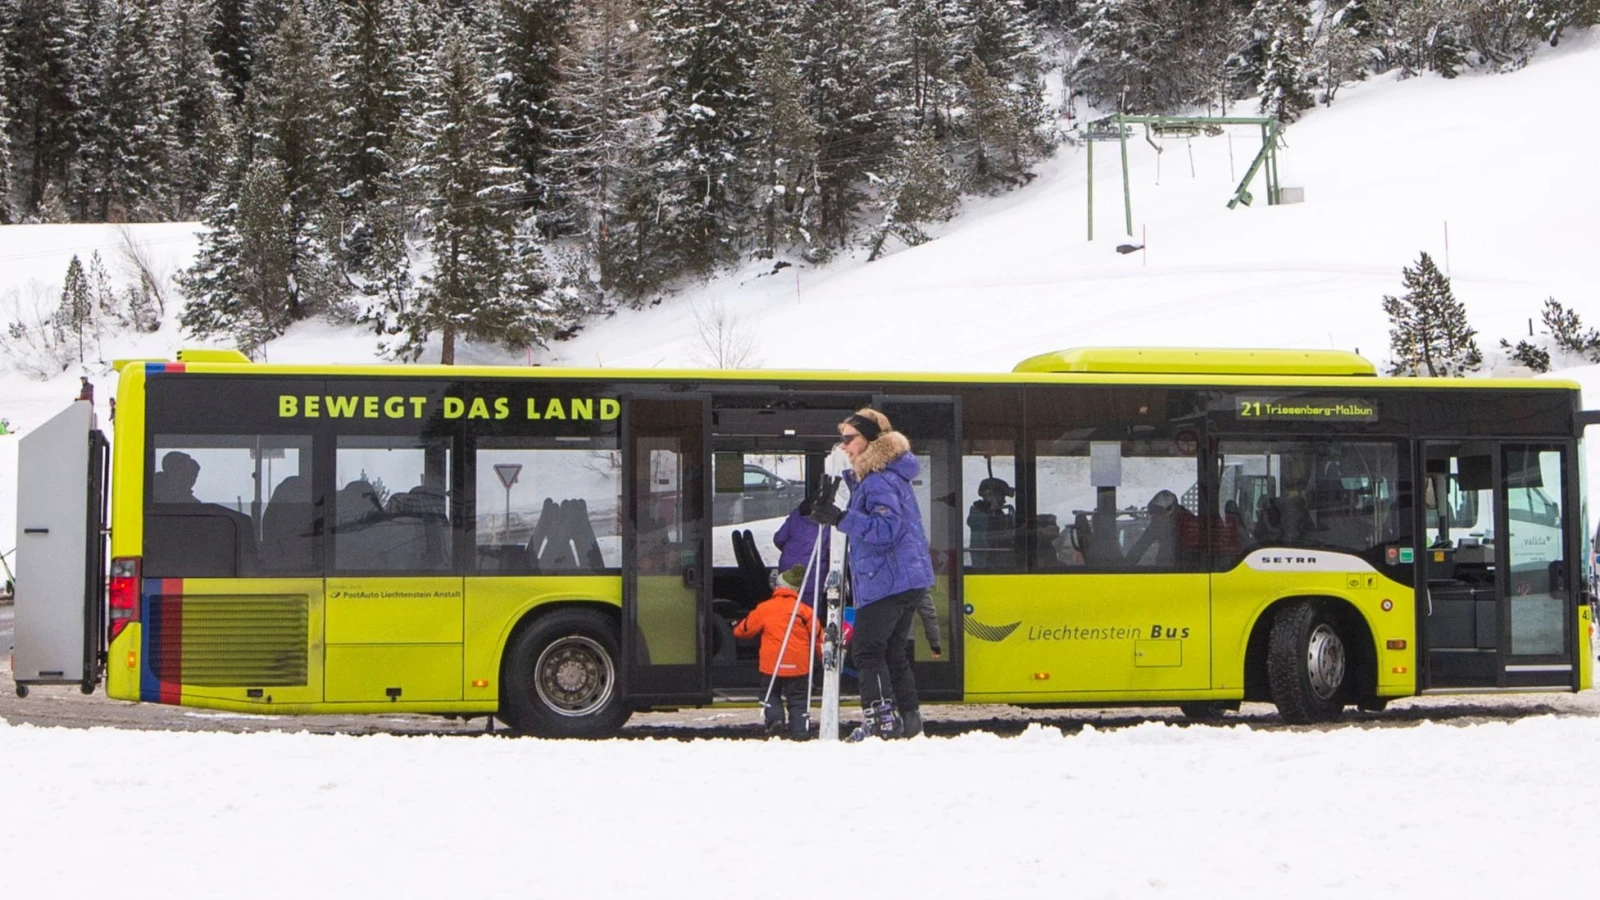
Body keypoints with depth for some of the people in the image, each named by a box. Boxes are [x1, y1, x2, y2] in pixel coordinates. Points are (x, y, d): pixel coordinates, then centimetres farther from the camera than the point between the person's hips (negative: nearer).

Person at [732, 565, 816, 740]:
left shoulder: (764, 609, -1)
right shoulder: (804, 610, -2)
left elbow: (747, 628, 11)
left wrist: (737, 629, 35)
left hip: (772, 664, 0)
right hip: (798, 665, 0)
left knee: (771, 693, 20)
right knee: (797, 699, 9)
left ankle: (774, 718, -4)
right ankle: (800, 730, 1)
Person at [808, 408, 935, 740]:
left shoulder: (879, 481, -15)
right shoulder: (887, 476, 18)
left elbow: (886, 528, -25)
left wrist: (841, 518, -29)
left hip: (888, 581, -10)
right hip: (911, 578, 10)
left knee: (867, 649, -7)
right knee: (892, 650, 15)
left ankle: (883, 719, -11)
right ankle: (909, 718, 16)